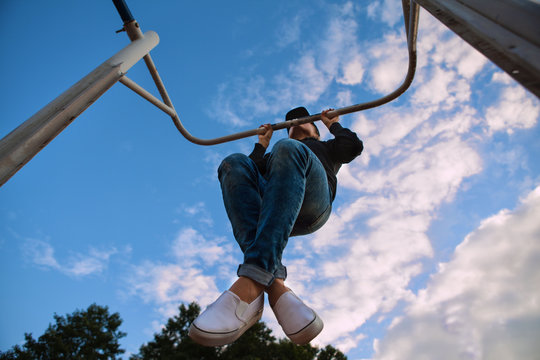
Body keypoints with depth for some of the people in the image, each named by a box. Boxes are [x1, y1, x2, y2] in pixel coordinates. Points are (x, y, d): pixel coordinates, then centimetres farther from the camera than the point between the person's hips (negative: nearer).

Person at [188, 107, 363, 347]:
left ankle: (252, 282, -49)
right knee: (234, 163, -26)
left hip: (312, 205, -2)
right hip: (268, 204, 3)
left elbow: (353, 146, 19)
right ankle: (274, 284, -43)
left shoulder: (326, 149, 40)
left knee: (287, 149, -32)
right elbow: (252, 170, 28)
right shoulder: (272, 155, 45)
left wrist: (334, 124, 33)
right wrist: (262, 144, 39)